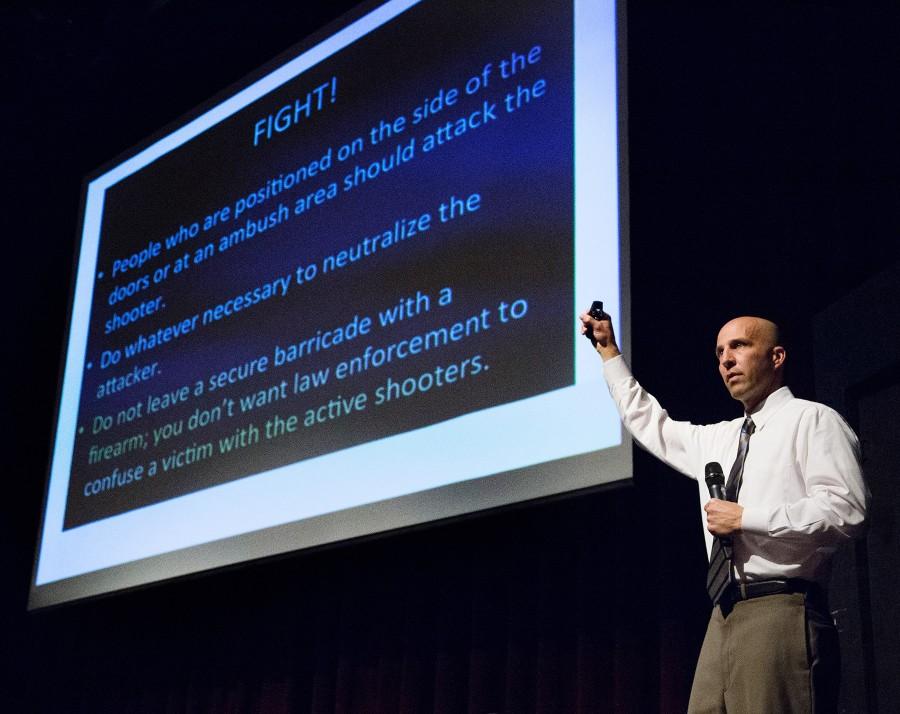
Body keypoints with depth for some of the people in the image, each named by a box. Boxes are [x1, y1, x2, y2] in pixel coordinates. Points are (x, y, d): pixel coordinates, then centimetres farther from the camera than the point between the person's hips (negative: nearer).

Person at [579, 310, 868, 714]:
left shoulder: (812, 419, 0)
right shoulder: (714, 440, 22)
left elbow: (846, 511, -11)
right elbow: (646, 423, 36)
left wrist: (746, 518, -9)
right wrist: (608, 350, 33)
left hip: (781, 615, -7)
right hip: (725, 618, 7)